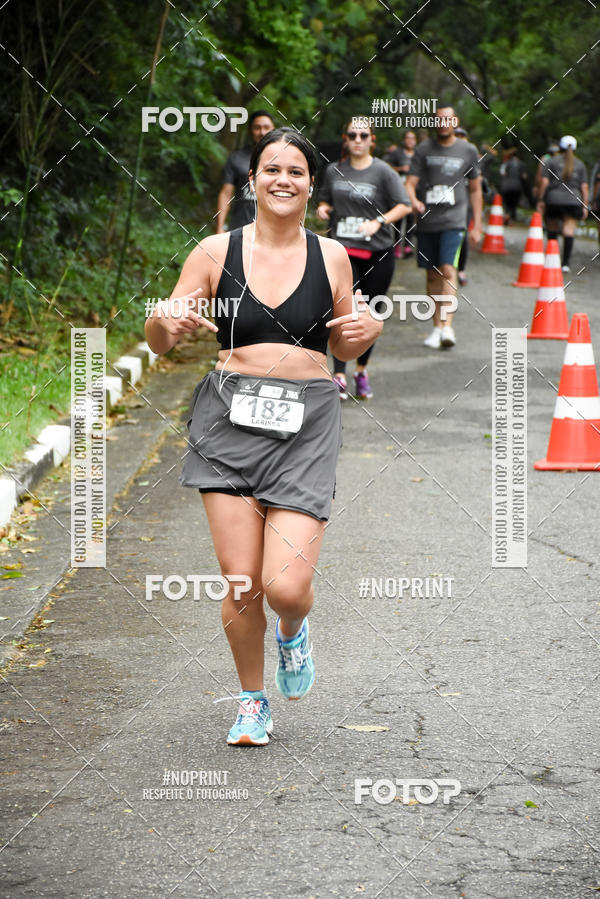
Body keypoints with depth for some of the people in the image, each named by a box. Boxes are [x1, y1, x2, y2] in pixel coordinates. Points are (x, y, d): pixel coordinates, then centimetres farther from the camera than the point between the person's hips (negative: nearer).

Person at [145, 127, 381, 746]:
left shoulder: (330, 257, 7)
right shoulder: (215, 252, 3)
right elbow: (159, 341, 7)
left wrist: (366, 331, -2)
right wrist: (164, 324, -16)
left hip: (306, 423, 0)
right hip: (231, 416, 0)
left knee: (286, 587, -12)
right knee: (240, 584, -2)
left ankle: (292, 633, 26)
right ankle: (252, 702, 23)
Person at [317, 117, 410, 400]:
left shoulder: (383, 172, -2)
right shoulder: (334, 171, 8)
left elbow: (404, 205, -6)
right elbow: (325, 199, 23)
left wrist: (378, 222, -21)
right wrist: (323, 209, -1)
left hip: (378, 252, -1)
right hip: (344, 250, 1)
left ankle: (362, 370, 27)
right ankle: (338, 376, -16)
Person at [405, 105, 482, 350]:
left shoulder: (468, 151, 6)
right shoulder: (423, 150, 6)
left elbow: (475, 190, 13)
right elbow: (410, 183, 1)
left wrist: (477, 226, 10)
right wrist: (413, 201, -23)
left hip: (453, 221, -2)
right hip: (426, 221, 2)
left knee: (448, 270, -18)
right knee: (433, 275, 7)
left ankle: (447, 325, -25)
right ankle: (436, 327, 17)